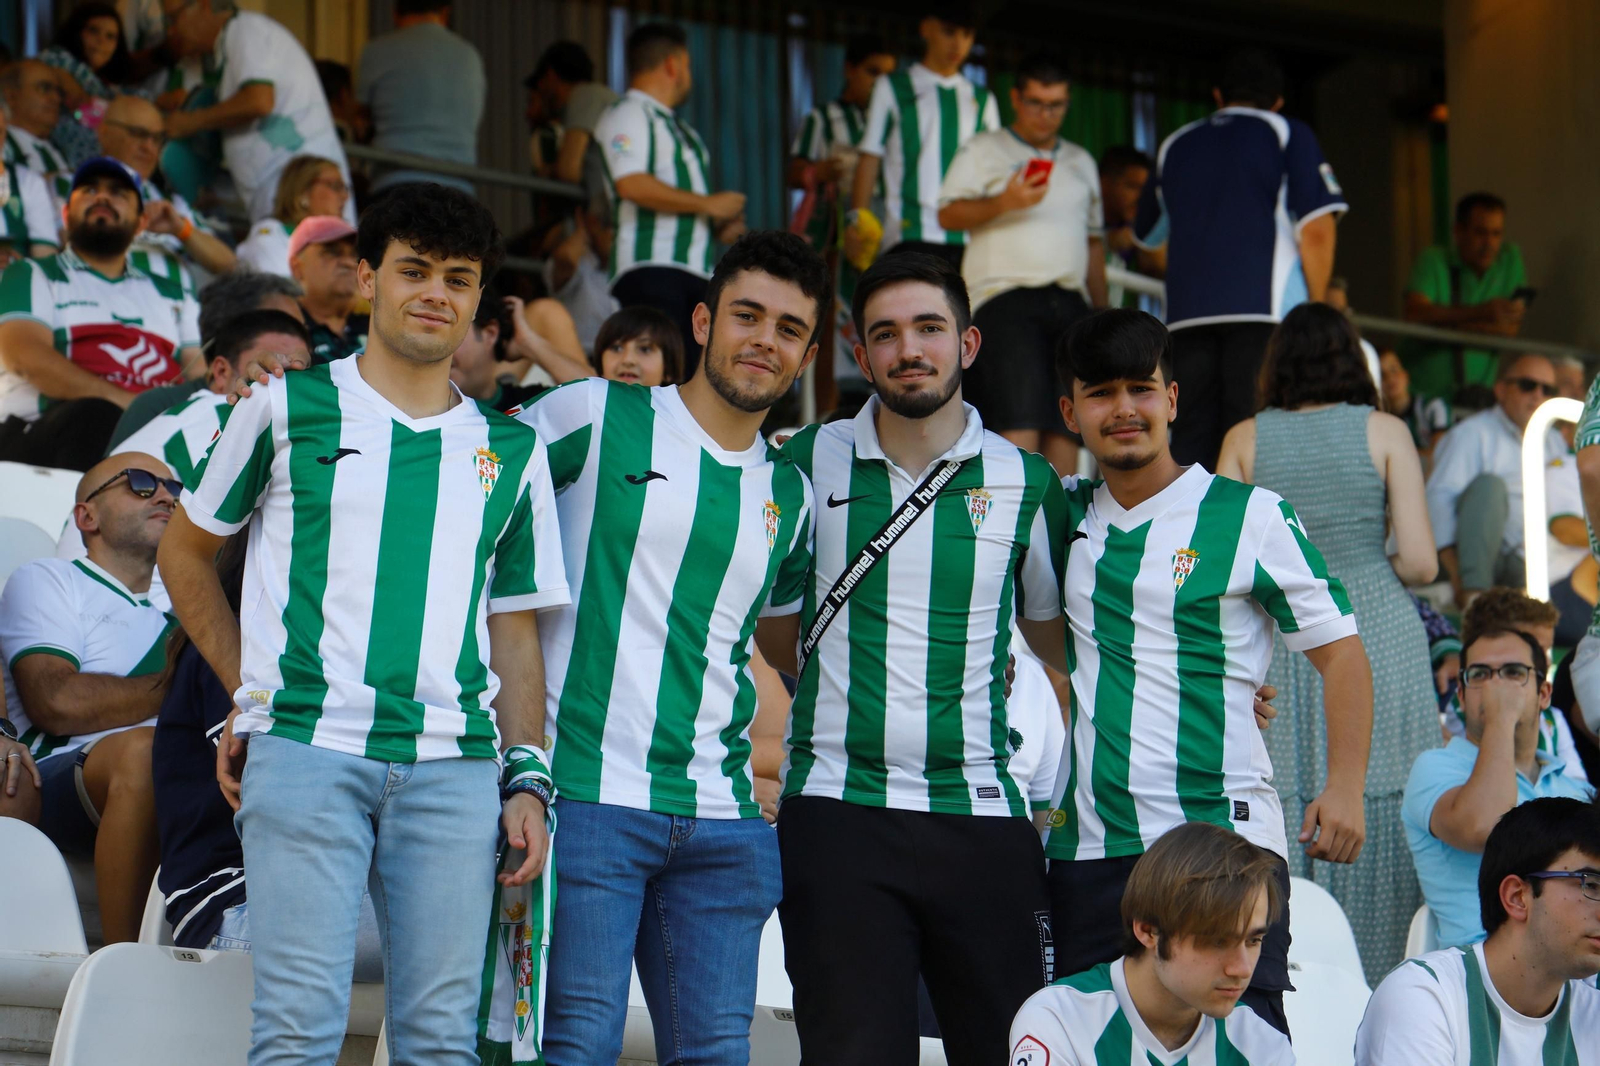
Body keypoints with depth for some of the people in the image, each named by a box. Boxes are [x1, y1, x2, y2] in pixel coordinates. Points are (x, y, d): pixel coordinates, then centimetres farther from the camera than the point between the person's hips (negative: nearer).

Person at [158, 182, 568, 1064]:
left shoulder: (512, 452, 16)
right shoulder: (287, 408, 9)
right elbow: (185, 551, 19)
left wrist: (528, 779, 7)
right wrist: (249, 691, 11)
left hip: (453, 766, 3)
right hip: (305, 749, -3)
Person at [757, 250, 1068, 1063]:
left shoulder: (1025, 483, 7)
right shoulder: (809, 464, 6)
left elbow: (1061, 637, 18)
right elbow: (772, 630, 19)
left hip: (981, 811, 1)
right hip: (837, 808, -1)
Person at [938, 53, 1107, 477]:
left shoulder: (1081, 162, 25)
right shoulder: (982, 151, 10)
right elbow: (948, 215, 1)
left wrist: (1102, 312, 19)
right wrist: (1003, 203, -15)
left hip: (1070, 301, 5)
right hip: (1006, 296, -5)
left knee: (1066, 425, -3)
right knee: (1019, 422, -18)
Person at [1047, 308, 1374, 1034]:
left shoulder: (1252, 518, 0)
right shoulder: (1065, 517, 12)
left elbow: (1339, 652, 0)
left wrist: (1345, 788, -10)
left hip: (1226, 836, -4)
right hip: (1085, 843, 5)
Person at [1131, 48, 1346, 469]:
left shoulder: (1175, 145, 22)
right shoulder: (1287, 134, 10)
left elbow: (1151, 240, 33)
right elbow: (1316, 229, -2)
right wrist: (1316, 309, 8)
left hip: (1187, 314, 4)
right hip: (1268, 308, -3)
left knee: (1190, 442, 1)